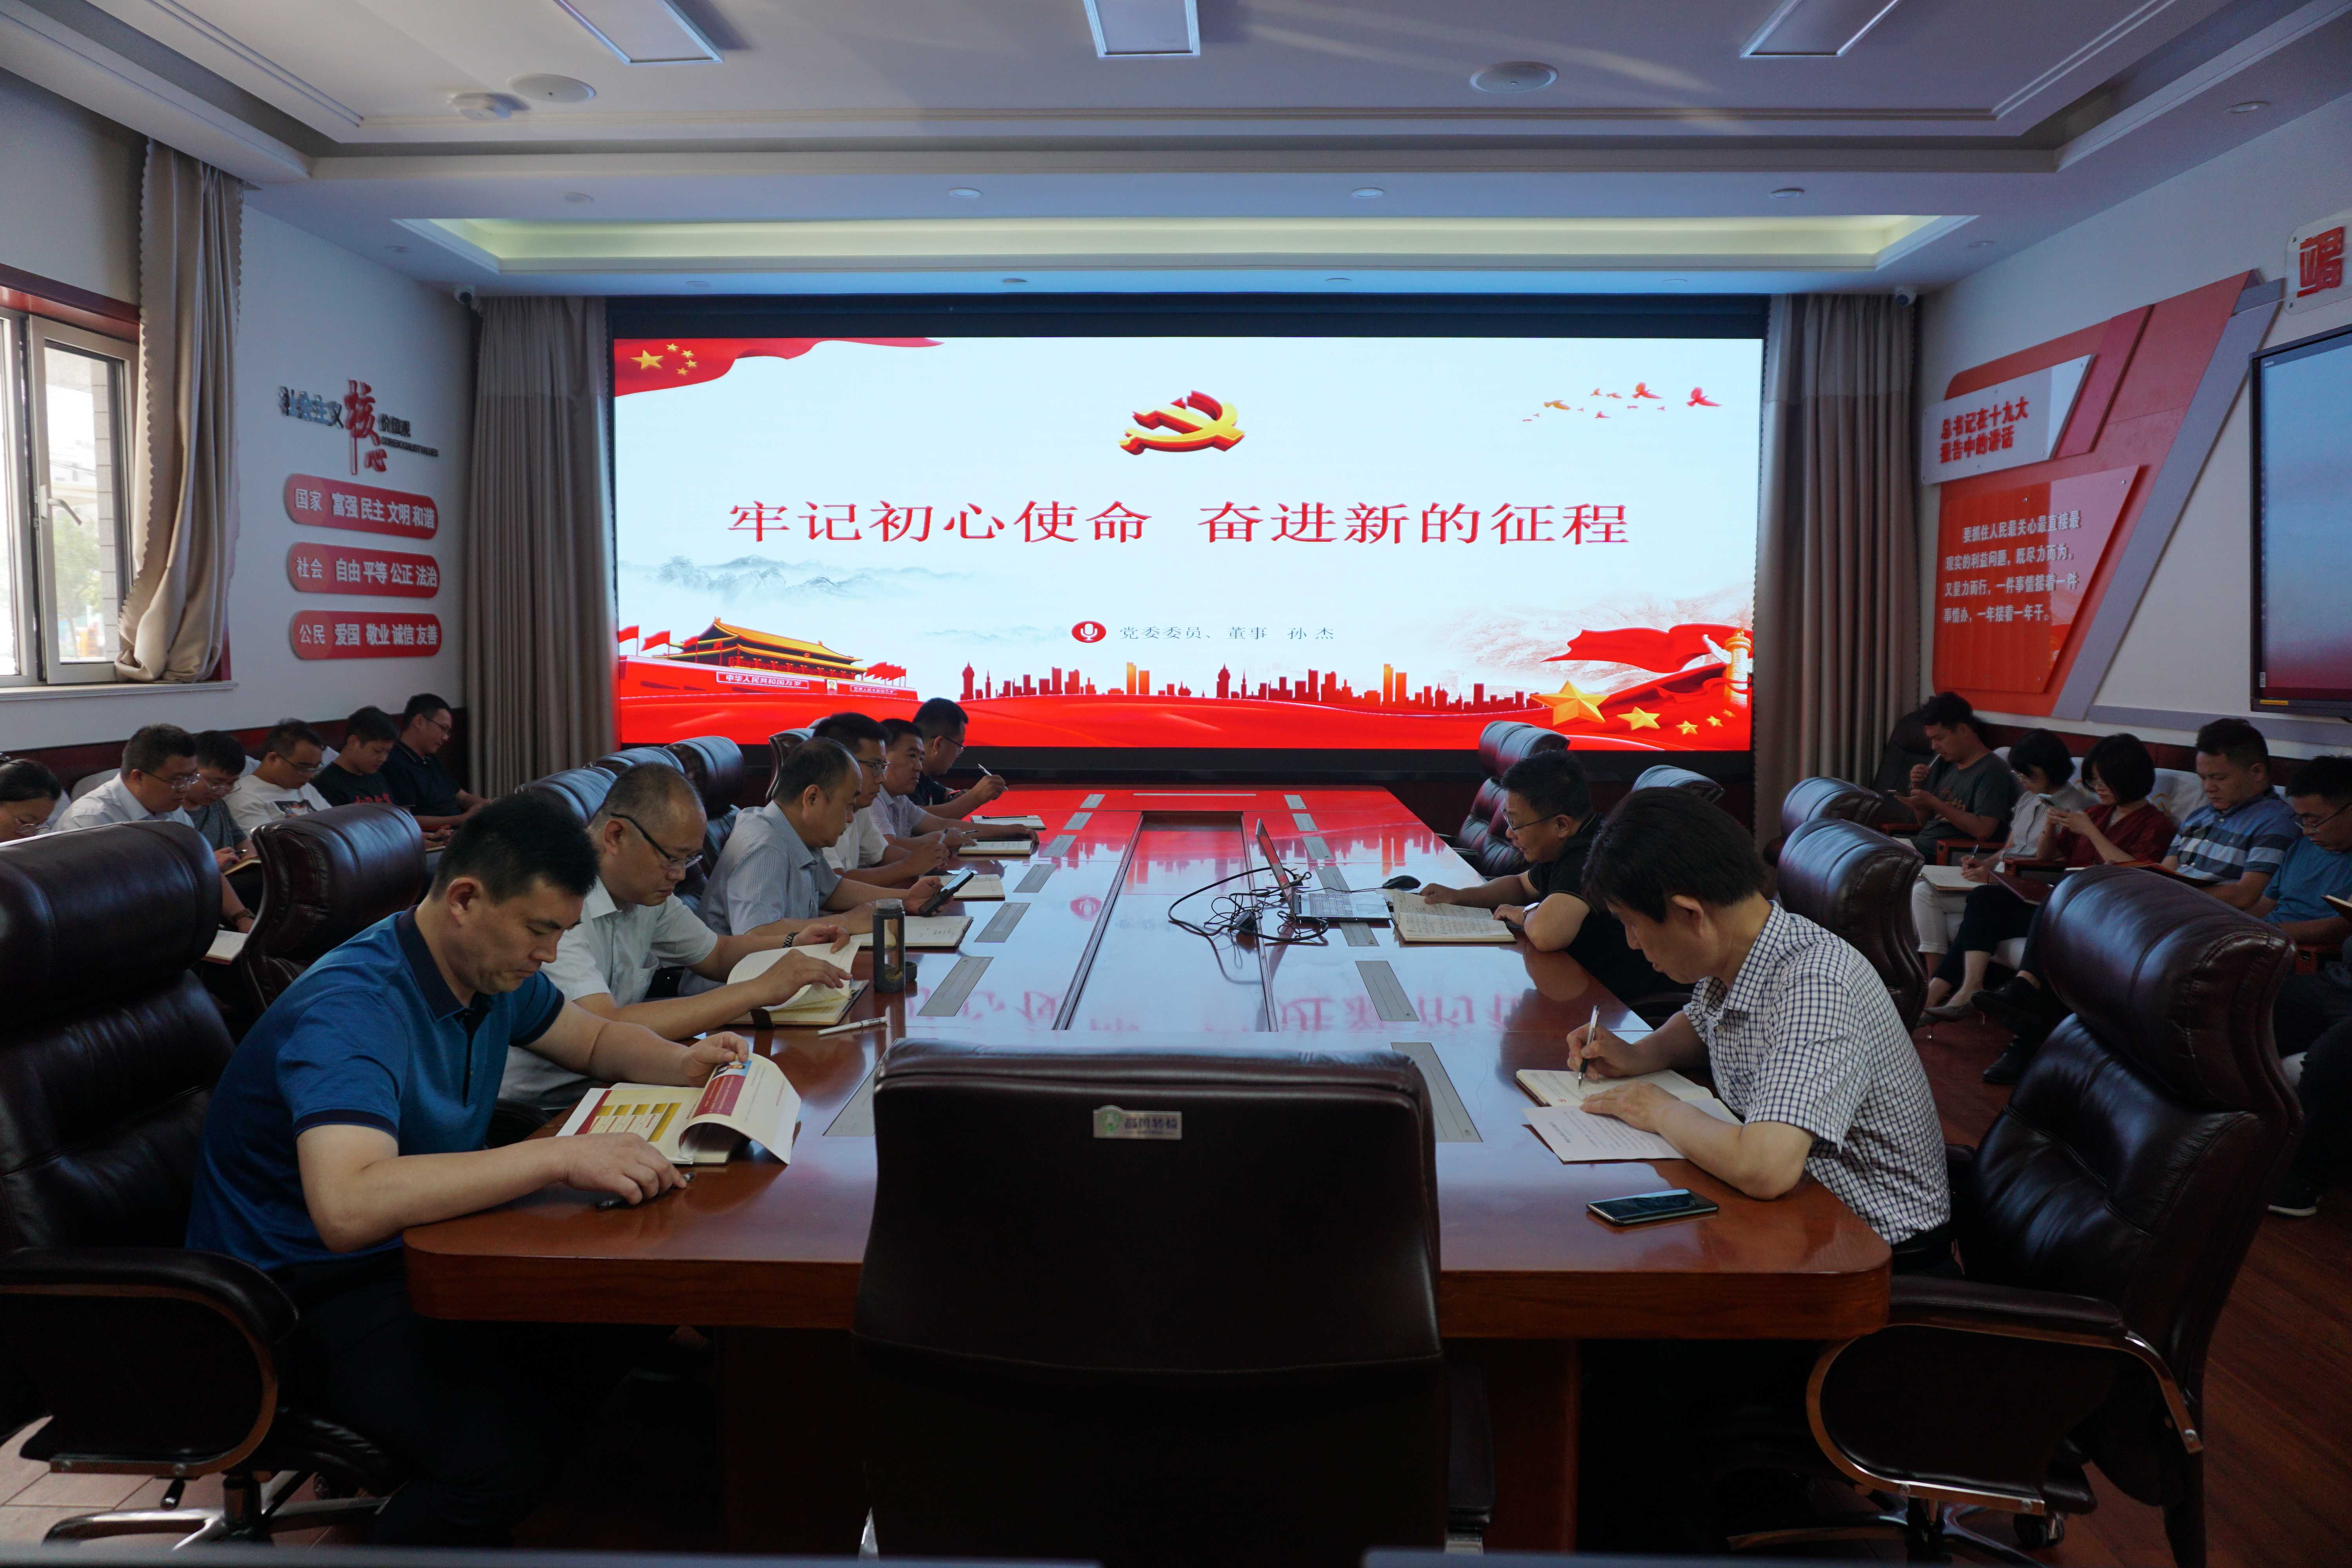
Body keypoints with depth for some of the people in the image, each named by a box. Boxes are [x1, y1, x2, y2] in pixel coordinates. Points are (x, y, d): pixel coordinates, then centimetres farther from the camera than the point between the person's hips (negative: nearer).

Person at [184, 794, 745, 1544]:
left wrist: (683, 1063, -3)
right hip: (299, 1291, -9)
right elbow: (348, 1207, -42)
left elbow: (594, 1039, 19)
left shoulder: (495, 969, 0)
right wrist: (559, 1157, -44)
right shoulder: (352, 1009, -27)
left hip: (418, 1249, 9)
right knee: (503, 1451, -32)